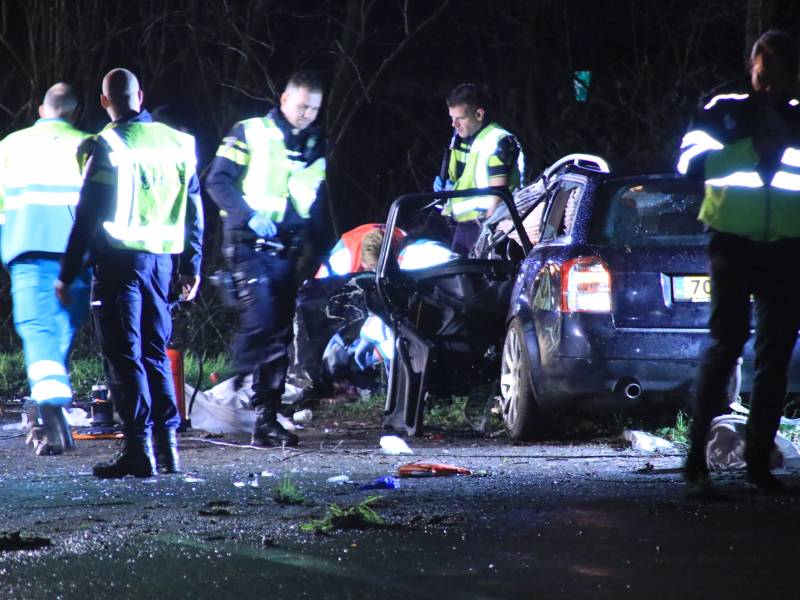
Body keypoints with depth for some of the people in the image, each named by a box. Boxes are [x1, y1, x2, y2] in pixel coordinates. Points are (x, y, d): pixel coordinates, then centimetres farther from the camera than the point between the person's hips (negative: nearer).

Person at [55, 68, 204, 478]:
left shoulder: (108, 147, -9)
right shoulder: (177, 143, 8)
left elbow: (87, 217, -10)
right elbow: (193, 211, 12)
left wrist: (67, 275, -5)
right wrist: (192, 266, 20)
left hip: (119, 260, -5)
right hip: (161, 260, 5)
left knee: (124, 356, -2)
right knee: (155, 353, 13)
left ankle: (139, 448, -8)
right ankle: (168, 444, 9)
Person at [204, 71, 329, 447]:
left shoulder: (316, 148, 17)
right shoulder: (251, 133, 1)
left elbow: (319, 208, 24)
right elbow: (217, 180, -4)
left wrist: (322, 254, 14)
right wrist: (249, 214, -16)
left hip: (287, 250, 6)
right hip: (248, 243, -6)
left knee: (280, 334, 3)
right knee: (258, 319, -23)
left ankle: (266, 419, 6)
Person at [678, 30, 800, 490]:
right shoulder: (725, 112, 5)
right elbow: (691, 162, -6)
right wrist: (752, 149, -13)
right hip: (735, 243, -3)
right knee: (728, 341, -11)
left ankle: (759, 460, 5)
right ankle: (698, 450, -6)